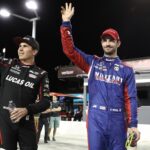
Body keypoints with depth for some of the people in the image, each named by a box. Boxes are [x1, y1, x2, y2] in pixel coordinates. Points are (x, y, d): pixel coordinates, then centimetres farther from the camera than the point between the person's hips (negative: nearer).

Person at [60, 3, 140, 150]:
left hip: (117, 120, 1)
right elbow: (69, 50, 2)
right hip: (96, 118, 0)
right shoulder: (92, 63, 11)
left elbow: (130, 98, 5)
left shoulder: (126, 70, 9)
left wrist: (133, 124, -3)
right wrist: (66, 23, -4)